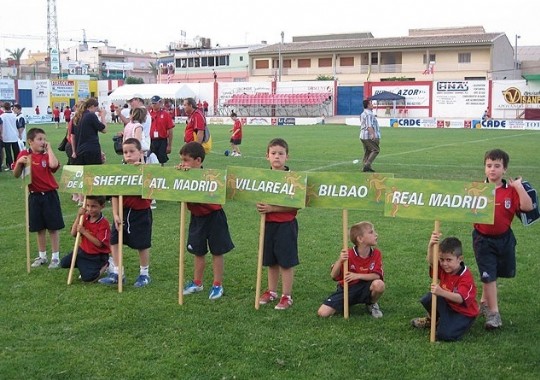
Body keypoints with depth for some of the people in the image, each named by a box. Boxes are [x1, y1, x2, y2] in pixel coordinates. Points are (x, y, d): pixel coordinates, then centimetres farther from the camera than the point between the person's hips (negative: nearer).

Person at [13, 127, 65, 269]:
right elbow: (16, 175, 3)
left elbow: (54, 165, -28)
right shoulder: (24, 154, 0)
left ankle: (55, 257, 12)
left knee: (53, 227, 2)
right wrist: (19, 162, -15)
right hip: (34, 196, 2)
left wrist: (49, 148, -16)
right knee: (40, 228, 13)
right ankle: (42, 256, 26)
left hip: (49, 195, -2)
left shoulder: (47, 155, -4)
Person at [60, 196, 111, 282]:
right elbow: (73, 234, -8)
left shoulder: (104, 223, -20)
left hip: (97, 256, -6)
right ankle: (85, 266, 17)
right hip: (83, 251, 6)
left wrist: (84, 232, -28)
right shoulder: (84, 217, -1)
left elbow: (99, 243, -24)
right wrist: (78, 216, -17)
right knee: (64, 263, 0)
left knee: (87, 278, -18)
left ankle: (103, 265, 9)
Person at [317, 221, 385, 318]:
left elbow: (377, 275, -15)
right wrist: (340, 260, -32)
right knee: (323, 313, -19)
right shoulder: (348, 255, -14)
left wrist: (358, 275, -27)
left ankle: (372, 305, 0)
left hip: (365, 288, 1)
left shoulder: (376, 254, -8)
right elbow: (334, 276, -15)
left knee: (379, 284, -34)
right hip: (347, 289, -1)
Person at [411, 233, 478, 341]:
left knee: (445, 335, -30)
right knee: (427, 299, -18)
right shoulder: (444, 268, -7)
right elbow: (431, 262, -27)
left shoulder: (466, 277, -26)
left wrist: (442, 292, -53)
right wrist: (431, 246, -46)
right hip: (448, 306, 7)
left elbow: (460, 298, -37)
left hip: (464, 313, -7)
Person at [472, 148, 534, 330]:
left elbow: (527, 207, -19)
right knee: (488, 275, -4)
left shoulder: (511, 190, -6)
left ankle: (485, 301, 41)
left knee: (498, 273, 18)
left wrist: (519, 186, -20)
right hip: (483, 239, -3)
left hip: (504, 238, 3)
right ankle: (493, 313, 5)